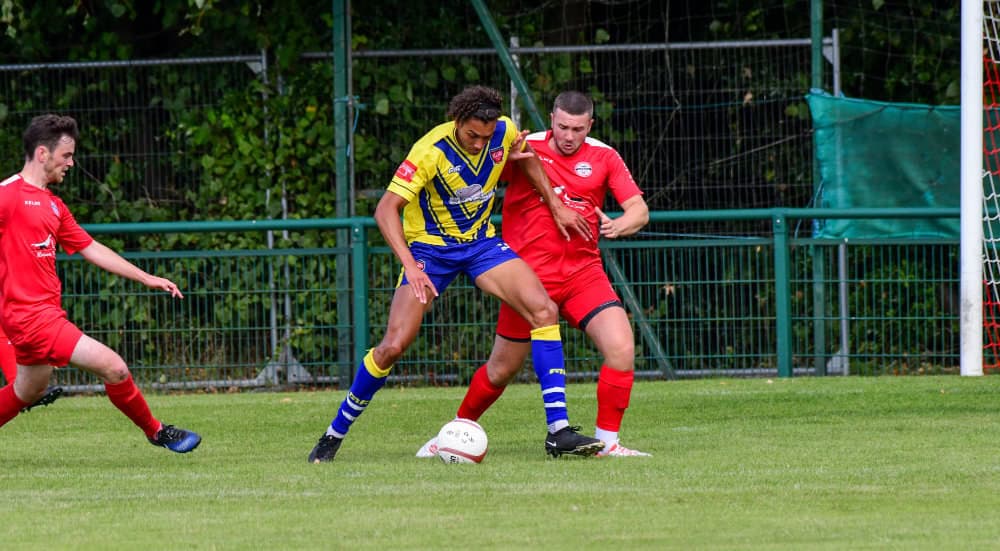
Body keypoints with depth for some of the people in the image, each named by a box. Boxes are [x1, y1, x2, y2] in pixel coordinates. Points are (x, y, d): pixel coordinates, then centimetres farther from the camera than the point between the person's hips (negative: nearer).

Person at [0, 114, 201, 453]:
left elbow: (90, 248, 21)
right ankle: (156, 431, 6)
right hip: (29, 314, -10)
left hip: (46, 310, 10)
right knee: (112, 367, -10)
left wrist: (146, 278, 19)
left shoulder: (53, 205, 16)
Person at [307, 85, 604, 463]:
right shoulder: (431, 151, -26)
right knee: (393, 346, -13)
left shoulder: (505, 132, -12)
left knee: (544, 310, -16)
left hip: (481, 243, 4)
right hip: (430, 247, -4)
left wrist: (556, 207, 13)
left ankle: (558, 430, -15)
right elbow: (386, 209, -28)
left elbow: (525, 159, 14)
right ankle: (335, 433, 7)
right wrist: (409, 264, -38)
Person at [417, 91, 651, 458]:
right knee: (502, 369, 7)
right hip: (530, 273, -2)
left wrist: (618, 226, -25)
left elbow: (639, 210, -1)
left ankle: (606, 442, -6)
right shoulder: (525, 149, -4)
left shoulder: (603, 158, 2)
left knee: (621, 348, -18)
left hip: (583, 272, 2)